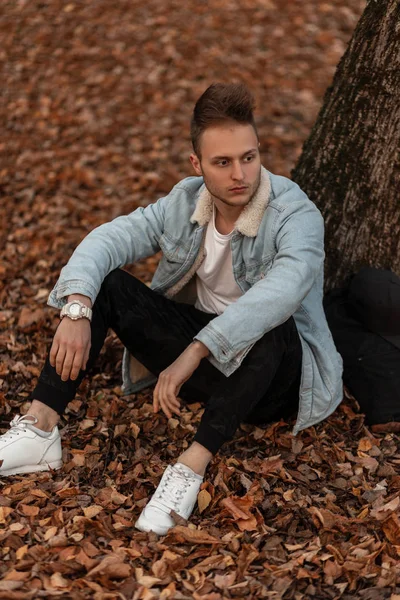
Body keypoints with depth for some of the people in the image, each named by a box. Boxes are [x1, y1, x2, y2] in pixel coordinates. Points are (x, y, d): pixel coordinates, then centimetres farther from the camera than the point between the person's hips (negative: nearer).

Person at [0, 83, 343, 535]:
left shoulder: (296, 216, -21)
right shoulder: (186, 201, -4)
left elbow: (281, 293, -40)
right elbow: (108, 239, -11)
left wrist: (193, 353, -46)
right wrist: (77, 310, -29)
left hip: (272, 376, -5)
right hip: (196, 353, 5)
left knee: (270, 330, -40)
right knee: (104, 283, -11)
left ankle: (192, 466, -36)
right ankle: (39, 430, -19)